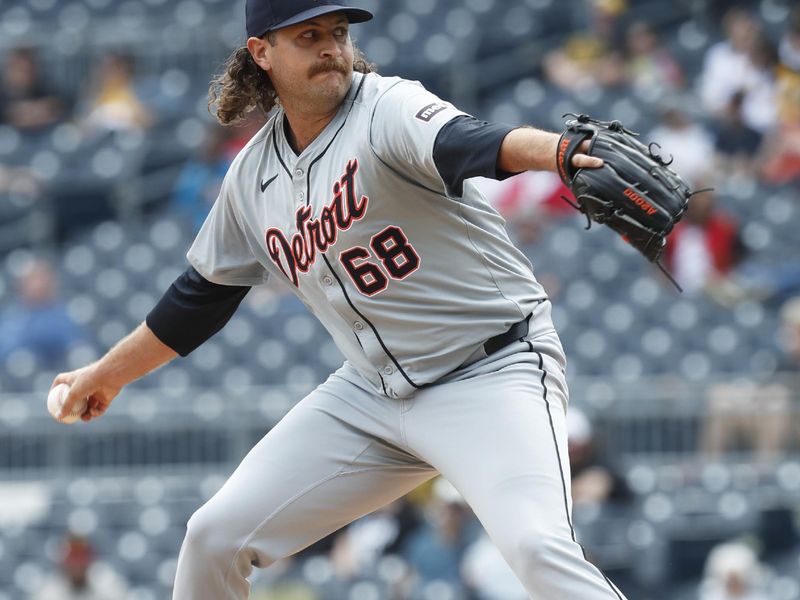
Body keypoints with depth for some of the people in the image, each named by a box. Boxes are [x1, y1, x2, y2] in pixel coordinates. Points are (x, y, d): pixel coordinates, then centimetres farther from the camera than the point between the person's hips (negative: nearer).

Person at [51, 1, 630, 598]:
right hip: (372, 392, 7)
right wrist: (107, 374, 29)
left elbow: (467, 144, -37)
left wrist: (561, 151, -59)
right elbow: (202, 295, 20)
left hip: (492, 371, -7)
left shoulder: (387, 108, -15)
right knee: (215, 537, 5)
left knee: (535, 545, -30)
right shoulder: (255, 174, 5)